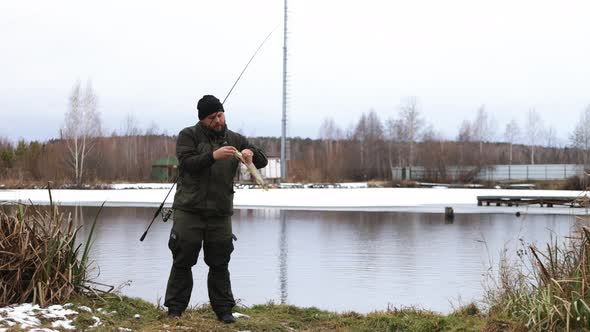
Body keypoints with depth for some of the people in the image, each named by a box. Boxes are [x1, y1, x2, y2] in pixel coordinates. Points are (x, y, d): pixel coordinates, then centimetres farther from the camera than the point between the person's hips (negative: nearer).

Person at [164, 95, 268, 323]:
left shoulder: (235, 139, 10)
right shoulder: (189, 136, 0)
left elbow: (262, 161, 8)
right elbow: (187, 163, -15)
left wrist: (251, 152, -15)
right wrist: (213, 155, -28)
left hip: (221, 213, 3)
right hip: (189, 210, -2)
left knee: (219, 264, 7)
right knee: (183, 262, 3)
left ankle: (223, 309, 14)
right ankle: (175, 309, 11)